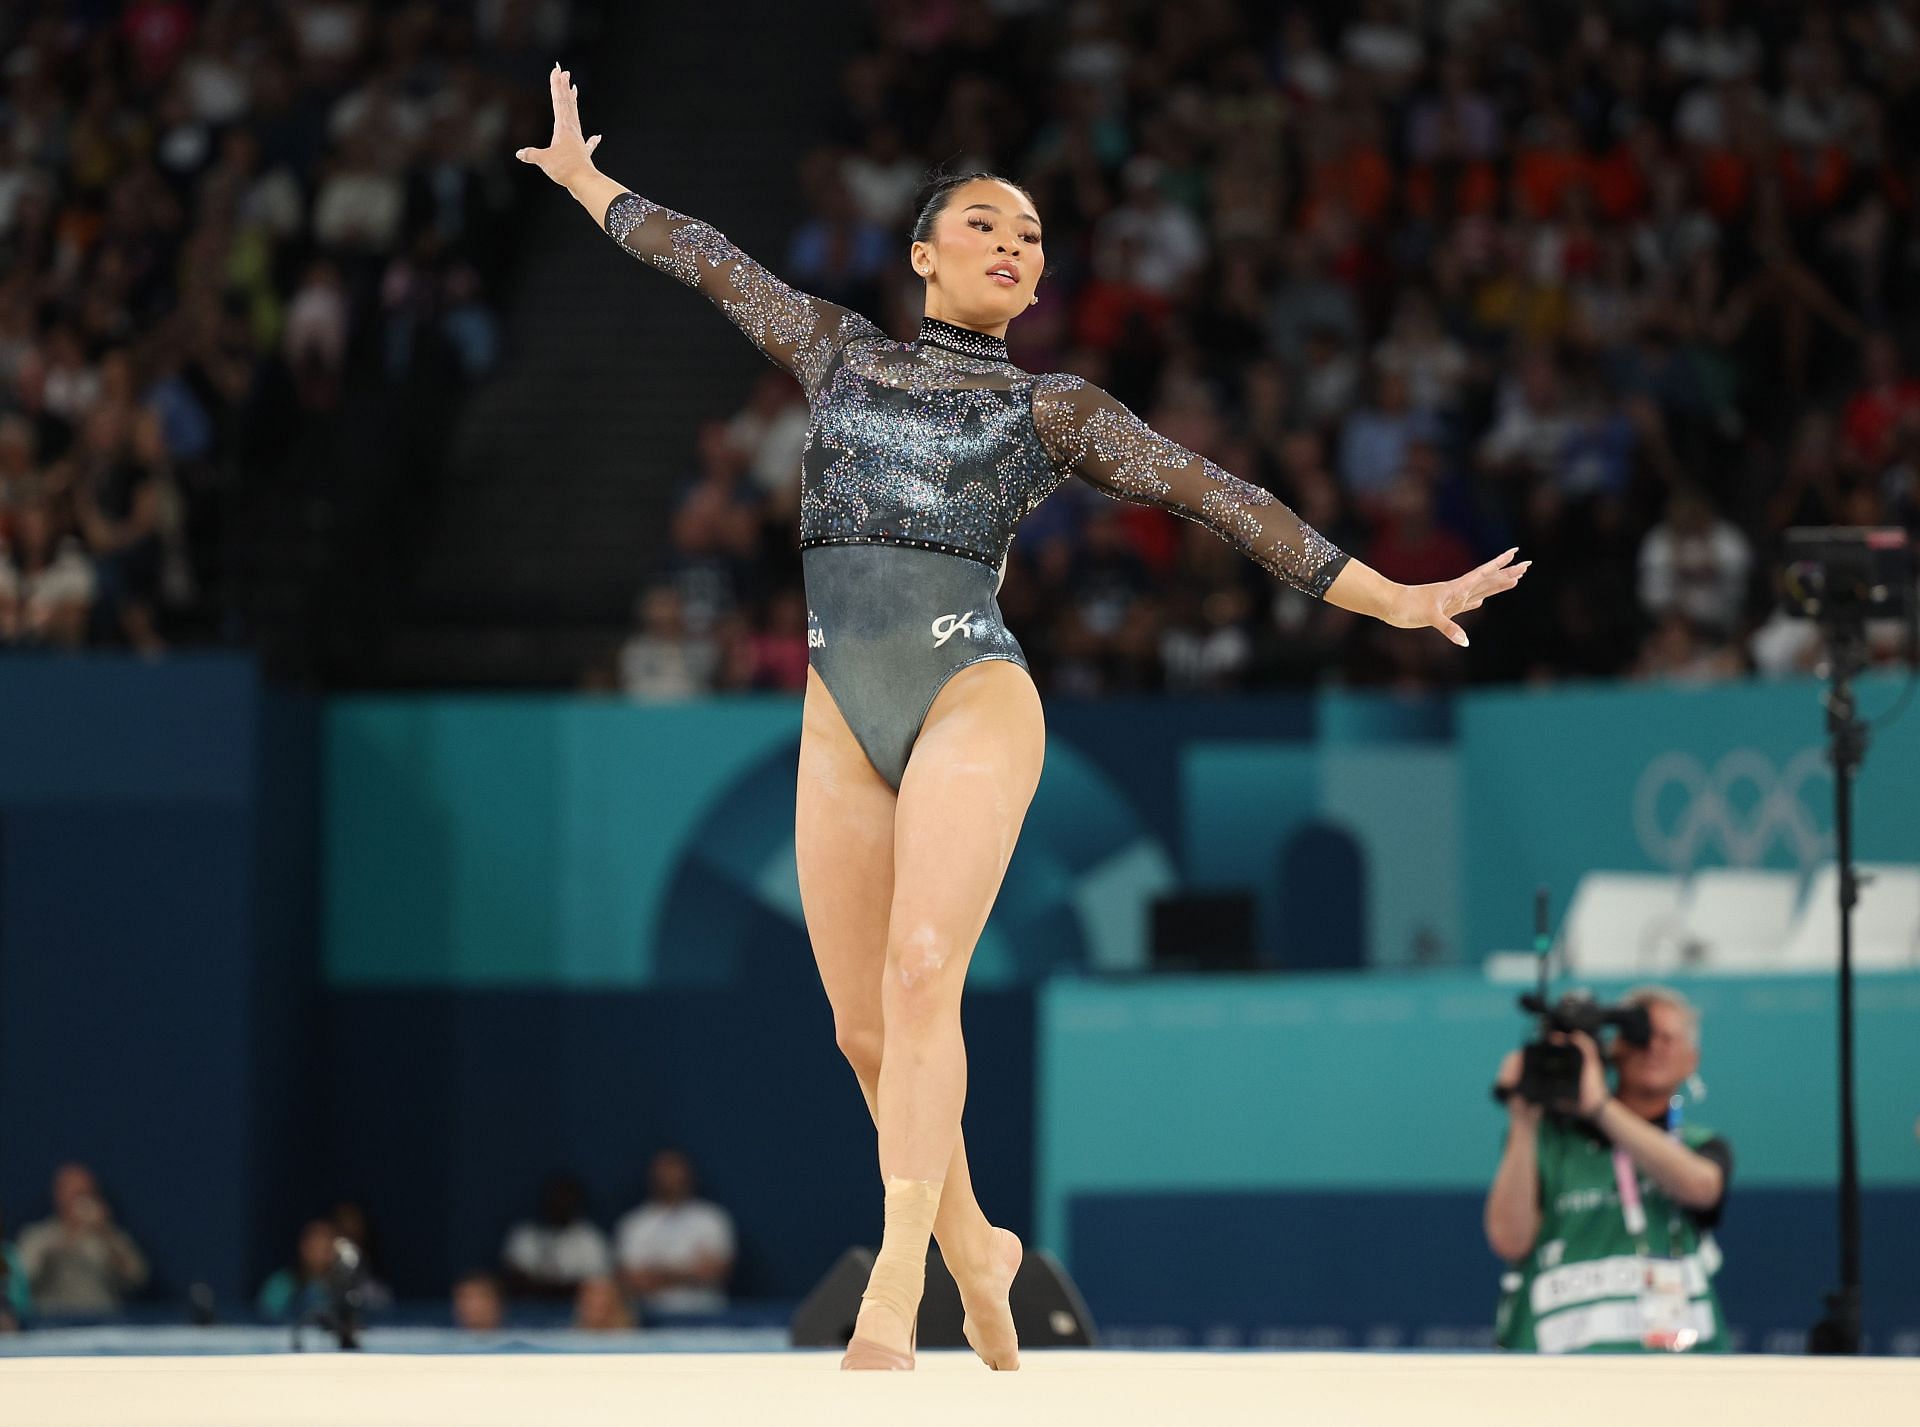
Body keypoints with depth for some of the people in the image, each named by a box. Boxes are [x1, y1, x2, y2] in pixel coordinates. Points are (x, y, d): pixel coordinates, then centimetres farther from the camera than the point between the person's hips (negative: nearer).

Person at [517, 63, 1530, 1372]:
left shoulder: (1056, 411, 12)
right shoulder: (839, 352, 19)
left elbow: (1215, 495, 9)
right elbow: (712, 262, 30)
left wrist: (1387, 598, 5)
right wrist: (585, 180, 39)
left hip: (974, 697, -3)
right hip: (843, 718, 4)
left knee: (921, 974, -23)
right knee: (867, 1032, 2)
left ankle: (893, 1300, -28)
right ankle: (974, 1251, 23)